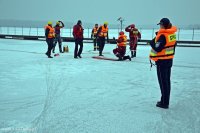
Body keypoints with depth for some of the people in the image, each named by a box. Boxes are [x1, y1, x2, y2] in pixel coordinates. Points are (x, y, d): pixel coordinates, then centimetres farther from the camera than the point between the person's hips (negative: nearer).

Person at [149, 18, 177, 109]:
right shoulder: (172, 34, 4)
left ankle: (164, 103, 7)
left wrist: (152, 42, -8)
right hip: (169, 59, 8)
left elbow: (157, 48, -23)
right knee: (167, 80, 15)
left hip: (162, 61, -8)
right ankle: (165, 101, 26)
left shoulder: (163, 35, -21)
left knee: (163, 82, 0)